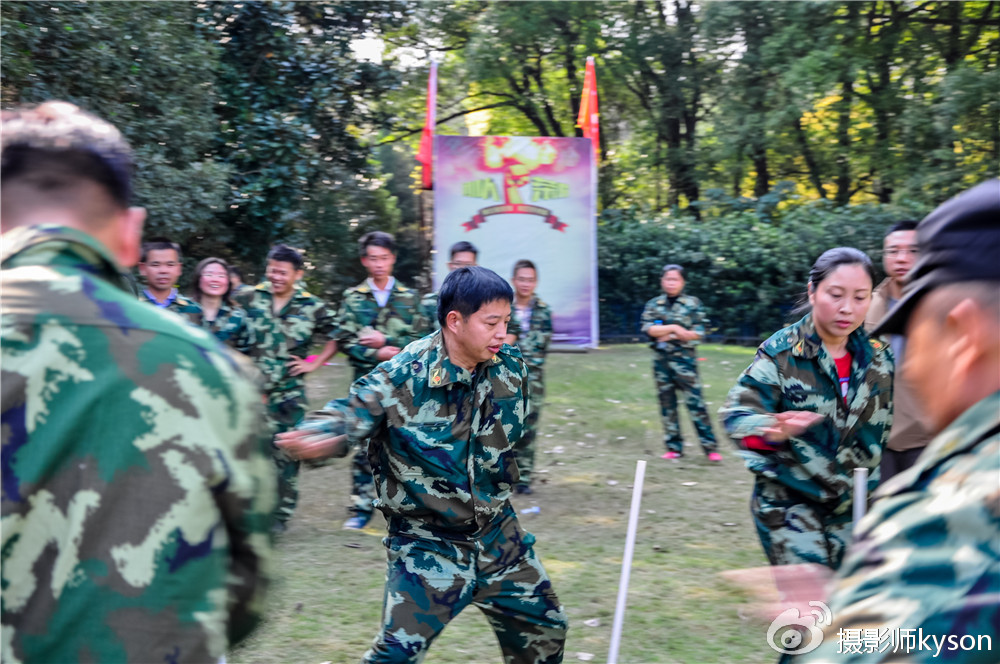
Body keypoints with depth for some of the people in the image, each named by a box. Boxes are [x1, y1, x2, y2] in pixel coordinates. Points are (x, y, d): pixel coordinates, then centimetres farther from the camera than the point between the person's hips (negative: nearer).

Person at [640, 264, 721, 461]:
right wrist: (674, 328, -15)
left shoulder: (693, 304, 3)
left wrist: (668, 336, -10)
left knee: (695, 403, -8)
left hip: (684, 359, -3)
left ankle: (710, 447, -5)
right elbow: (648, 329, -5)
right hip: (661, 359, 3)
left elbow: (698, 333, -5)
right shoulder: (653, 305, 8)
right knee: (667, 404, 6)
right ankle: (674, 447, 14)